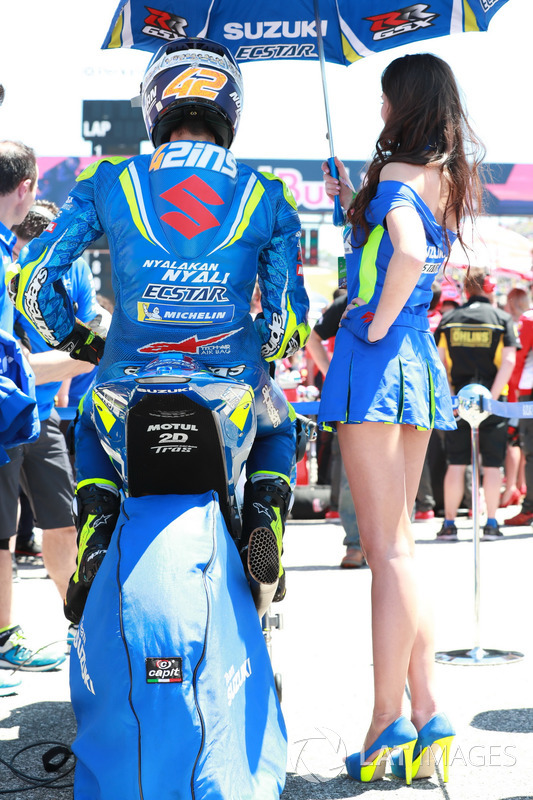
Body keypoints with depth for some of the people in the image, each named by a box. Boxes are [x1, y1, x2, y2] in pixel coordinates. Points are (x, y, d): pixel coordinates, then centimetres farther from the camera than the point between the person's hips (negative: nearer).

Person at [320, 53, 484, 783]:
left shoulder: (397, 174, -12)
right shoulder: (445, 179, 14)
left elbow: (409, 253, -32)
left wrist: (378, 322, -19)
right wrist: (353, 206, 22)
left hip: (377, 354, -9)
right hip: (419, 360, 9)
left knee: (386, 547, -6)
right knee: (398, 542, 14)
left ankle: (389, 719, 1)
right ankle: (425, 708, 14)